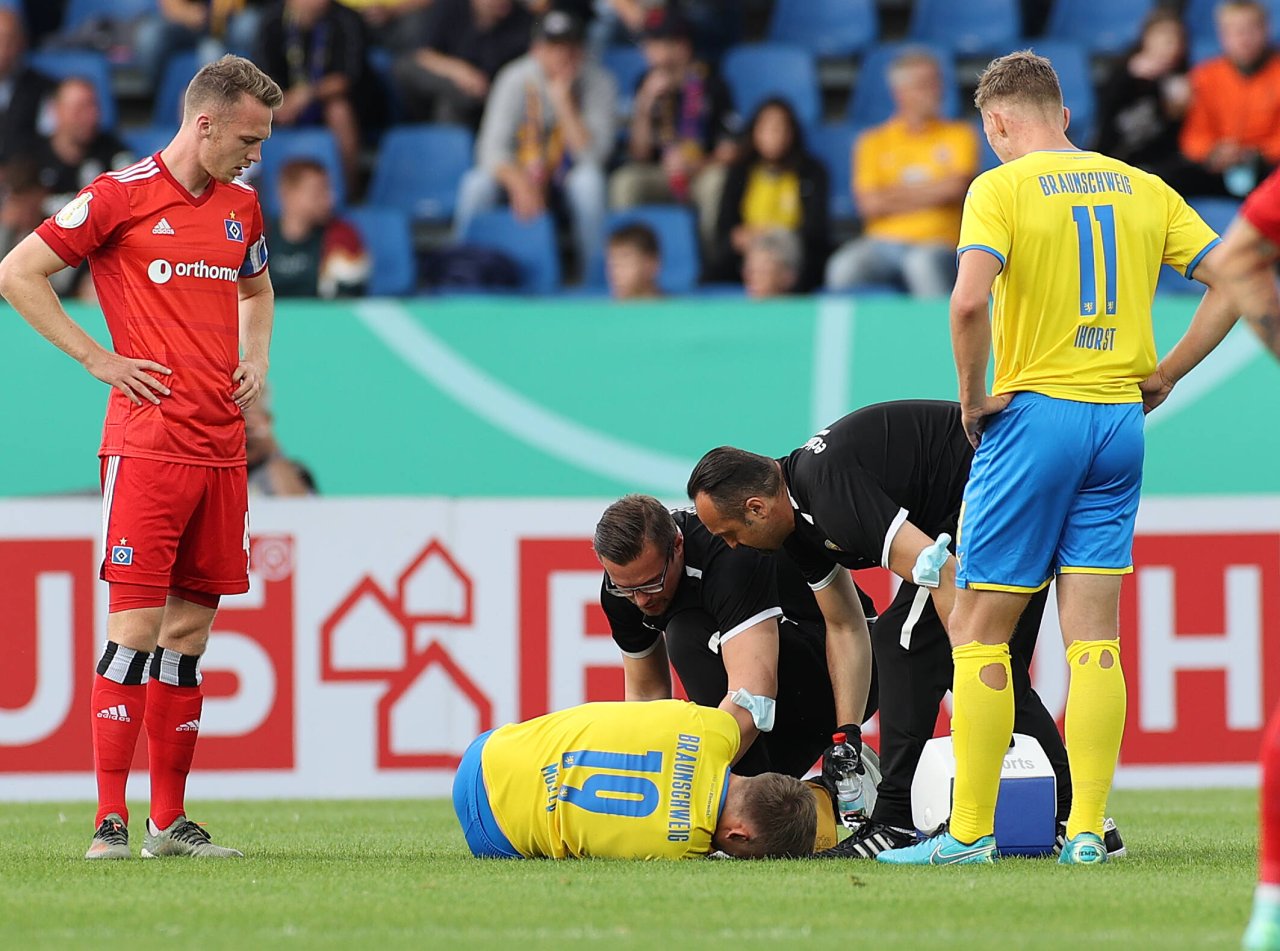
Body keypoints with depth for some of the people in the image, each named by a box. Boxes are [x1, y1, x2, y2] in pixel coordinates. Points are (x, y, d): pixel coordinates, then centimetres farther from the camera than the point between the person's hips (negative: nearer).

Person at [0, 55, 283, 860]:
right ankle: (111, 822, -10)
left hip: (222, 447, 7)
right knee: (138, 623, -11)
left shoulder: (241, 206, 14)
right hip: (147, 444, -7)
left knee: (191, 628, 8)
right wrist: (98, 358, -7)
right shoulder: (122, 196, -6)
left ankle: (170, 821, 12)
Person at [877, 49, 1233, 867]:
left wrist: (974, 396, -7)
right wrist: (1160, 377, 10)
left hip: (1034, 414, -5)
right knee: (1095, 638, 5)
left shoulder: (1001, 188, -6)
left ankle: (970, 831, 0)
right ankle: (1088, 830, 1)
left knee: (981, 635, 2)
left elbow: (970, 300, -21)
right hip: (1119, 423, 5)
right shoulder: (1143, 189, 10)